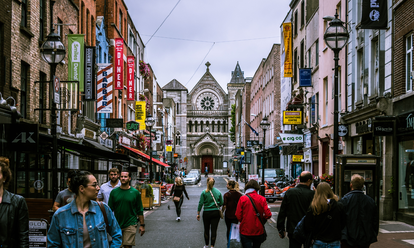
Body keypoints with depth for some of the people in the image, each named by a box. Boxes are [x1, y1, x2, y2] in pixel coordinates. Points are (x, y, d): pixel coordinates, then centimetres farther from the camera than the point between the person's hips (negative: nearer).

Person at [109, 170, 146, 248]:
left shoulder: (135, 192, -1)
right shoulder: (114, 192, 3)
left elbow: (140, 211, 3)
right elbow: (110, 209, 8)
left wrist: (142, 225, 1)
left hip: (130, 225, -2)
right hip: (117, 224, 2)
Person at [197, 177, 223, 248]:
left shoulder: (204, 192, -8)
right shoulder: (218, 192, -2)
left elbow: (200, 203, -8)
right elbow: (221, 203, 4)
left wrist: (198, 213, -1)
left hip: (206, 213, -1)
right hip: (216, 213, 1)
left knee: (206, 229, 14)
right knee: (214, 230, 3)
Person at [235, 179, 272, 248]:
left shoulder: (242, 199, -9)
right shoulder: (262, 199, -5)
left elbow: (238, 216, -9)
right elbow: (268, 215, -10)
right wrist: (261, 219, 11)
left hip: (245, 231, -2)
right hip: (259, 231, 2)